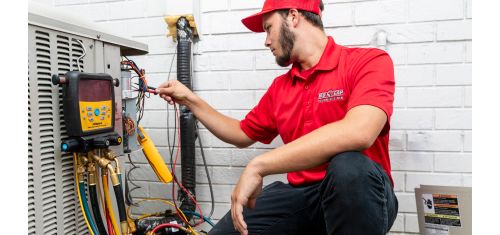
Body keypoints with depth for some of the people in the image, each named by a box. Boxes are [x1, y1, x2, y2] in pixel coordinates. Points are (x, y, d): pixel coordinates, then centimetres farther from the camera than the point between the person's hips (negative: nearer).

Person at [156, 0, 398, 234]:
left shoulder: (369, 61, -10)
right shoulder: (279, 88, 10)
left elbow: (358, 134, -30)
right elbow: (242, 134, 24)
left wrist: (257, 166, -31)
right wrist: (190, 99, 20)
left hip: (358, 191, -3)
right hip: (299, 194, 4)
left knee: (350, 166, -37)